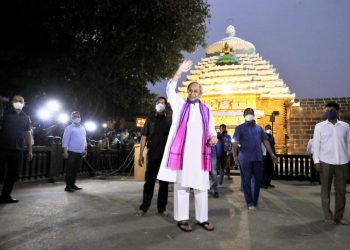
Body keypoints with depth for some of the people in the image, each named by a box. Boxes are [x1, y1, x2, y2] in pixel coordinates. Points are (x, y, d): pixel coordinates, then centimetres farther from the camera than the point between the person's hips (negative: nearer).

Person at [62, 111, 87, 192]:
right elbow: (65, 140, -8)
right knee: (69, 170, -2)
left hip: (80, 152, 6)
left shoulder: (82, 128, 17)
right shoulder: (69, 128, -3)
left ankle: (72, 184, 21)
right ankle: (68, 186, 4)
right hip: (72, 152, -6)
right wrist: (65, 151, -15)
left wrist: (85, 149, 18)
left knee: (76, 170, 11)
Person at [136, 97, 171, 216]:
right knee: (149, 181, 4)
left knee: (164, 182, 7)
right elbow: (144, 137, 4)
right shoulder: (150, 120, 8)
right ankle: (144, 207, 12)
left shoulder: (169, 121, 7)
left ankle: (162, 207, 17)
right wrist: (141, 154, -3)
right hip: (152, 155, 0)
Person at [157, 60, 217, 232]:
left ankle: (202, 218, 15)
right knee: (181, 185, 1)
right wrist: (179, 71, -15)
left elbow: (211, 128, 14)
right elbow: (170, 90, -4)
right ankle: (182, 218, 9)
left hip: (200, 153, 3)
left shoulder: (206, 110, 16)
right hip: (182, 151, -2)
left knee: (201, 186, 5)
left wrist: (214, 137, -8)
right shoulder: (180, 105, 9)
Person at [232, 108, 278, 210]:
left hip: (258, 158, 4)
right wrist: (235, 156, -16)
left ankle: (255, 201, 25)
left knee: (257, 180, 9)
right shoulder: (240, 128, 4)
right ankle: (250, 203, 12)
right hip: (245, 159, -4)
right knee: (246, 181, 1)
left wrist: (272, 154, 8)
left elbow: (265, 141, 16)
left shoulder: (259, 128, 16)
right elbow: (235, 143, -5)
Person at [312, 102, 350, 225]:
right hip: (325, 162, -2)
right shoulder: (319, 126, 3)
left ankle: (339, 216, 18)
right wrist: (316, 161, -6)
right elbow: (316, 144, 1)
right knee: (325, 189, 4)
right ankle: (328, 216, 13)